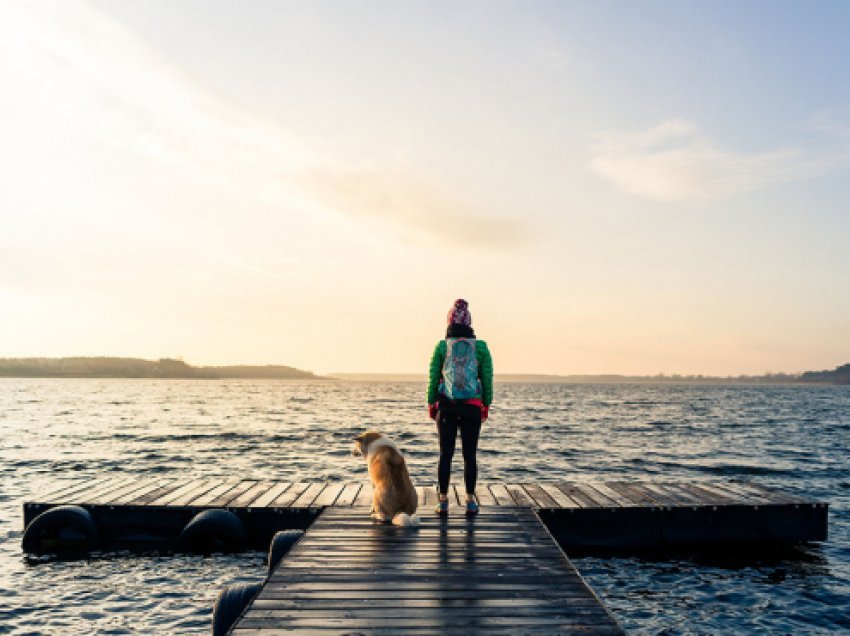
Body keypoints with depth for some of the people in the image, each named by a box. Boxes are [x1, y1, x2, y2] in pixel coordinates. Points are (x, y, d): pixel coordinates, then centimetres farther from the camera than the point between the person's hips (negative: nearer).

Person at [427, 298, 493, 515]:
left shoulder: (442, 346, -2)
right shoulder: (480, 347, -1)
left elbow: (433, 378, 0)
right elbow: (487, 379, 1)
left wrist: (431, 404, 9)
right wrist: (486, 405, 10)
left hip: (446, 407, 0)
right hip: (472, 407, 0)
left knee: (445, 454, 6)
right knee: (470, 455, 7)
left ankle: (443, 501, 7)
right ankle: (471, 502, 10)